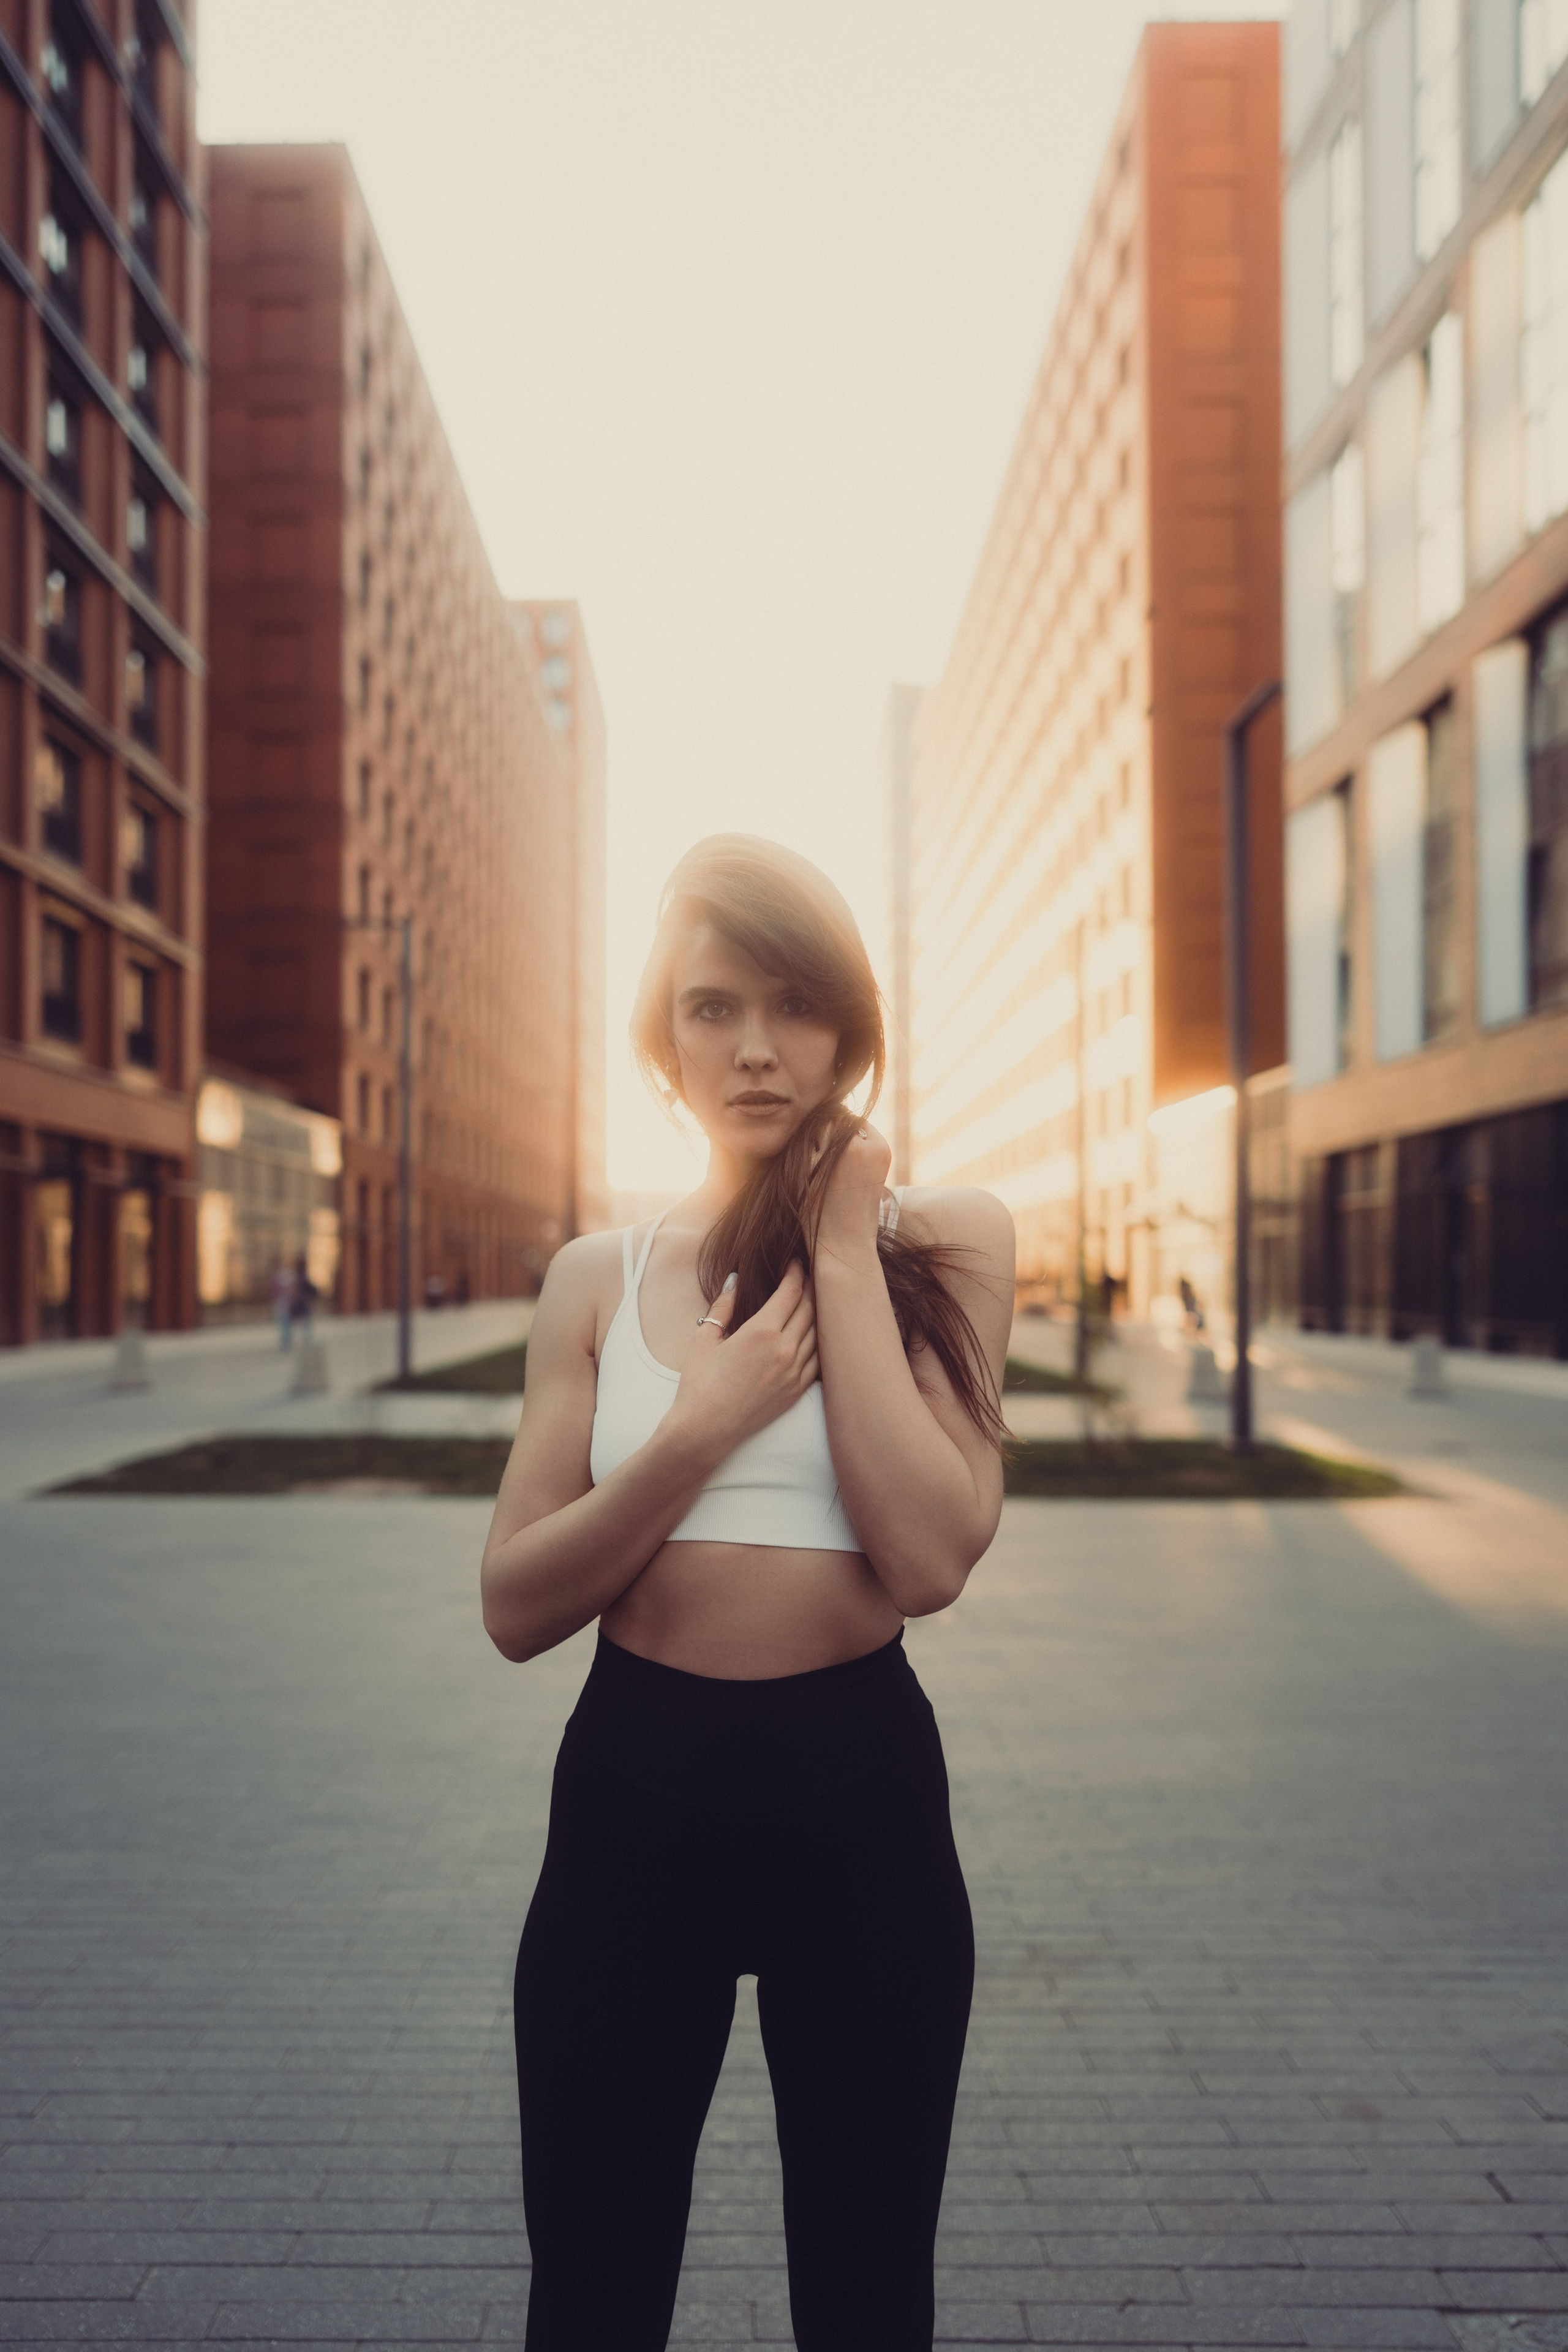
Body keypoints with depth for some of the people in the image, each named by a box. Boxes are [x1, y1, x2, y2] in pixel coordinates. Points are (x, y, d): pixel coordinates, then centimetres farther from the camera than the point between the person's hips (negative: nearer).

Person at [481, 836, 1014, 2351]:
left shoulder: (937, 1242, -4)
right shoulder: (600, 1277, 2)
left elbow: (932, 1558, -19)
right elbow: (516, 1606, -4)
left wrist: (843, 1250, -15)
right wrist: (699, 1429, -16)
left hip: (858, 1790, -1)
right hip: (631, 1790, 2)